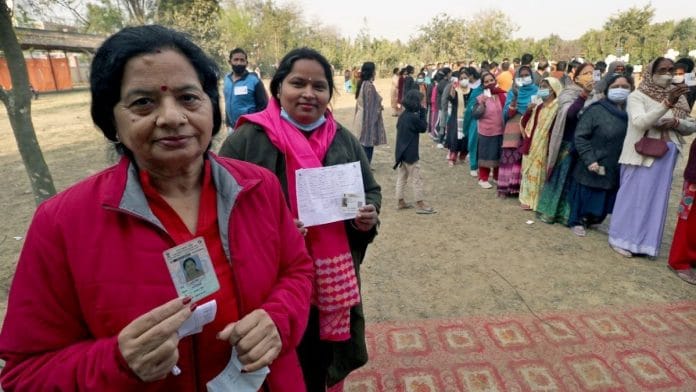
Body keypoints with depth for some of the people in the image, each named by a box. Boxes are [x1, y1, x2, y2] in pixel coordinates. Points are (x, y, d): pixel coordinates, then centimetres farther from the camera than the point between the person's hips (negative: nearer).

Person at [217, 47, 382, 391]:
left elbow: (371, 190, 12)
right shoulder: (246, 140, -10)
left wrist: (370, 214, -9)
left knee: (330, 364, 22)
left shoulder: (343, 140, 4)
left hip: (337, 280, 4)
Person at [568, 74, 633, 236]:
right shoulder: (596, 110, -10)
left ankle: (591, 219, 38)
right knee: (586, 195, 7)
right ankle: (577, 221, 28)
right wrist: (589, 159, -18)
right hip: (594, 166, -5)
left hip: (616, 168, 5)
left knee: (605, 199, 15)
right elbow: (580, 136, -13)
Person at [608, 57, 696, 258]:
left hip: (666, 155, 6)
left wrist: (677, 122, -9)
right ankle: (621, 238, 12)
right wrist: (666, 104, -33)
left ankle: (646, 241, 22)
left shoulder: (677, 96, 9)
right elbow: (640, 122, -23)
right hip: (641, 153, -5)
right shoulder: (637, 96, -7)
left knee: (657, 198, 11)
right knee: (633, 195, 0)